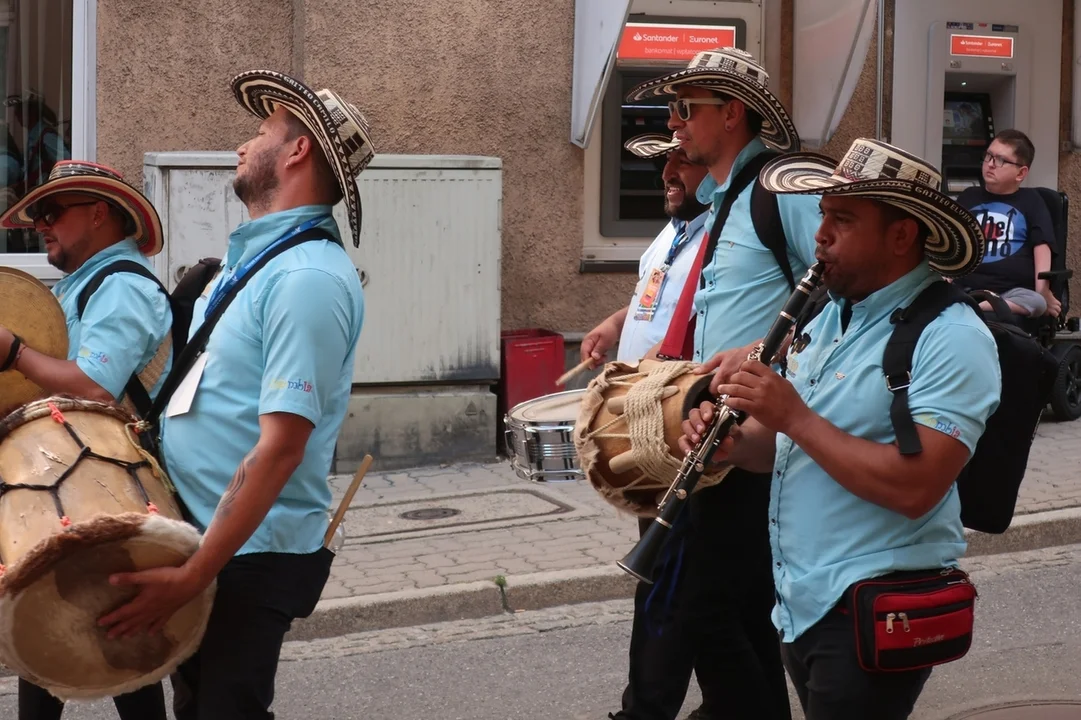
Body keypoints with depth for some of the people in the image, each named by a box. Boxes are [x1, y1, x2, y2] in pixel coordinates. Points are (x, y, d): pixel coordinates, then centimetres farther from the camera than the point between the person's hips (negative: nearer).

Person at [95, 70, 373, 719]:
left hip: (251, 557, -9)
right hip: (195, 533, 9)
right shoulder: (252, 256, 9)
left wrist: (192, 577, -27)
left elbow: (279, 447, -27)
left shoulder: (309, 277, -21)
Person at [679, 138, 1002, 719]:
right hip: (801, 602, 8)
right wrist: (734, 443, -5)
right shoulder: (831, 312, 10)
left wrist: (794, 417, -24)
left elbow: (914, 488, -28)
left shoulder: (951, 340, -17)